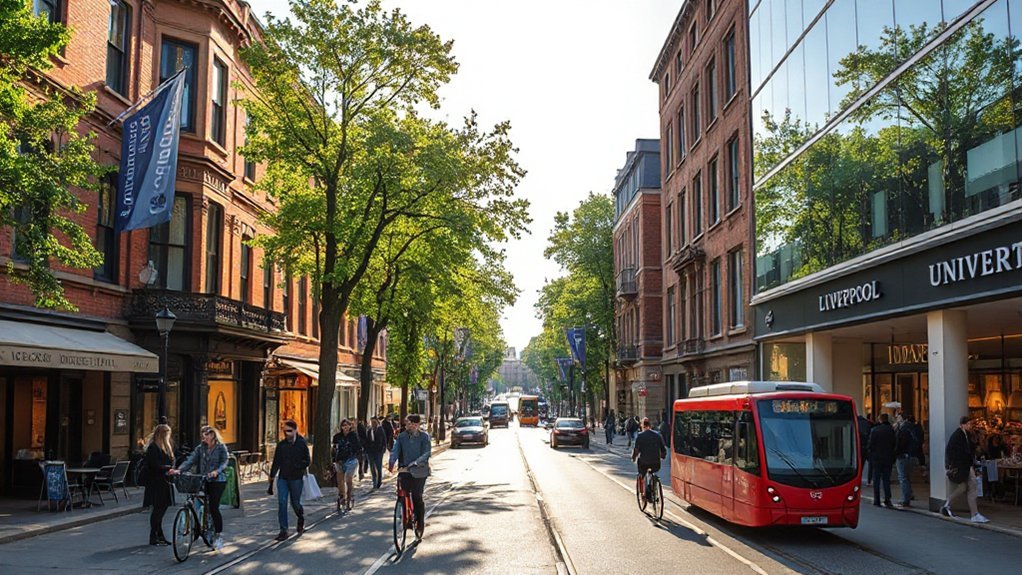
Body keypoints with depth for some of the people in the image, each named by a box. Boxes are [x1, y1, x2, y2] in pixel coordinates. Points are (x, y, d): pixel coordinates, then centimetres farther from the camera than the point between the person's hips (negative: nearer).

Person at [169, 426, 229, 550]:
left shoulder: (221, 448, 0)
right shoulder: (200, 448, 9)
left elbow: (224, 462, -10)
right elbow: (190, 460, -2)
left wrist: (217, 471, -30)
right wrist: (179, 469, -19)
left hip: (217, 481, -4)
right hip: (203, 481, 4)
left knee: (213, 507, -9)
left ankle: (219, 535, 2)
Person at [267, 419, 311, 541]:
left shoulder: (302, 444, -4)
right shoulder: (281, 445, 6)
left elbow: (307, 462, -3)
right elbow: (276, 463, 9)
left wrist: (296, 466, -20)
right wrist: (271, 480, 8)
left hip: (296, 479, -3)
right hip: (283, 478, 3)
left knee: (295, 503, 6)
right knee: (282, 503, -6)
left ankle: (301, 520, 37)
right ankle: (283, 530, -2)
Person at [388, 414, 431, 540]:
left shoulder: (424, 436, -4)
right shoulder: (401, 436, 5)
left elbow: (426, 453, -13)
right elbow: (395, 450, -6)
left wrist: (415, 463, -27)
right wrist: (391, 463, -25)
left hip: (419, 471, -3)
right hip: (404, 470, 3)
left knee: (417, 497, -3)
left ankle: (420, 524, 10)